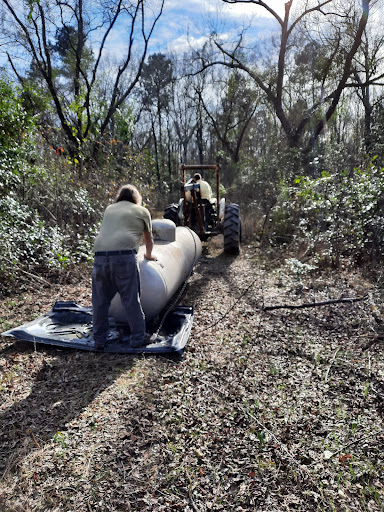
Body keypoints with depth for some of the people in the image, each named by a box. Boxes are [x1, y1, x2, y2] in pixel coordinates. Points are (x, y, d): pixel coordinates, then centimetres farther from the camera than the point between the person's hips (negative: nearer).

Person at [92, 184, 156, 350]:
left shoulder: (109, 209, 28)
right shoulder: (142, 211, 18)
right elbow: (148, 238, 28)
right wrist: (149, 255, 47)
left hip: (100, 255, 4)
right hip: (124, 257, -3)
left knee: (100, 301, 11)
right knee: (131, 300, 4)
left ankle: (99, 340, 19)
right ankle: (137, 339, 13)